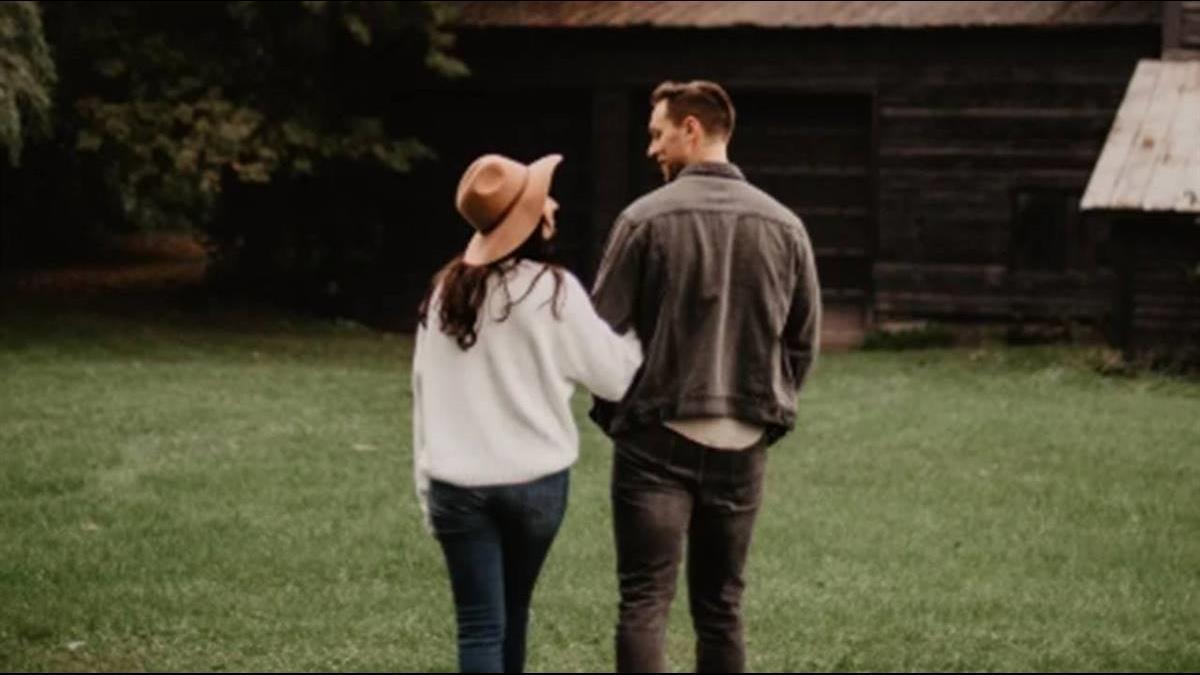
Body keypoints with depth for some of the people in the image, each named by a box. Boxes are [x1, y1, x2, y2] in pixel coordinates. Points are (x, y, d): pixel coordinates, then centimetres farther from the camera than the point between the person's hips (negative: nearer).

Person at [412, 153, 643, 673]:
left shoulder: (445, 289, 5)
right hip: (534, 478, -2)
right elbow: (614, 375, -2)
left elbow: (423, 388, 8)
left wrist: (426, 481, 14)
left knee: (480, 626, 0)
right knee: (512, 612, 18)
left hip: (457, 483, 2)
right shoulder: (553, 289, -9)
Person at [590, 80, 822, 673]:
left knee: (644, 604, -2)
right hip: (742, 446, 4)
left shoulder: (646, 218, -8)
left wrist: (615, 413, 9)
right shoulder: (784, 226, 4)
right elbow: (803, 342, 8)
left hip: (657, 441, -4)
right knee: (721, 607, 13)